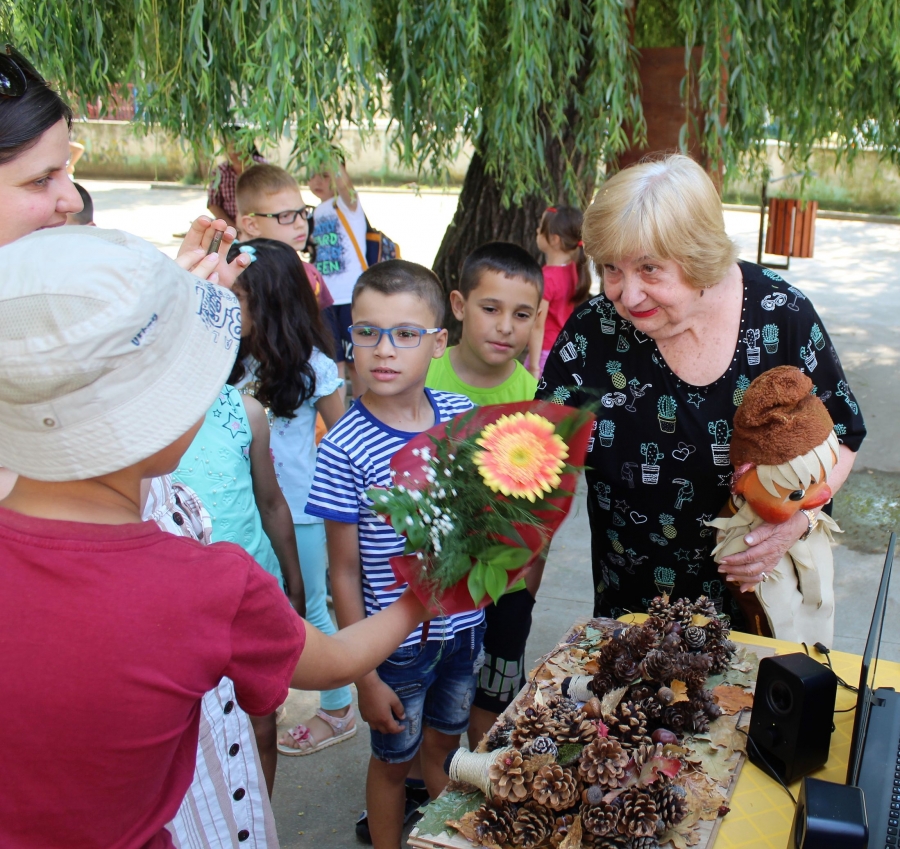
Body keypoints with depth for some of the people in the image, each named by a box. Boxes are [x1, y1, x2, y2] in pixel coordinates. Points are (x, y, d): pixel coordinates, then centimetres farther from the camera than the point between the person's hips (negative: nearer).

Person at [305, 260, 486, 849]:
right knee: (394, 759, 17)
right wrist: (365, 674, -10)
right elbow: (344, 572, -13)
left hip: (463, 625, 4)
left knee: (445, 743, 24)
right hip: (395, 641, -4)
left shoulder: (463, 417, -7)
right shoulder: (346, 448, -20)